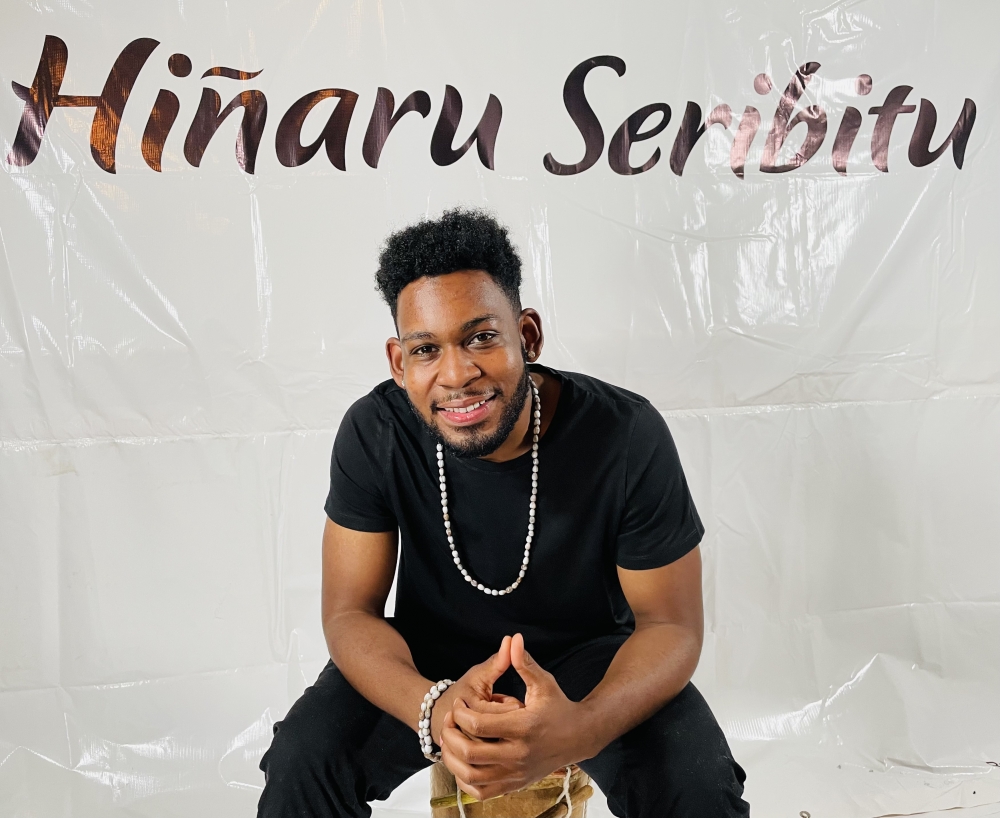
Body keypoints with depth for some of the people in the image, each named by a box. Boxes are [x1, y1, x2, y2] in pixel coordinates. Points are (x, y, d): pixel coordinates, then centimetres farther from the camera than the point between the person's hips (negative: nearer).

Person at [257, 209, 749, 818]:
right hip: (430, 655, 1)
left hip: (588, 652, -1)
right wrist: (433, 709, -37)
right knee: (300, 766, -21)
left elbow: (671, 624, -17)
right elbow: (350, 612, -14)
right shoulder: (374, 434, -18)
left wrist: (580, 729, -39)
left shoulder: (629, 437, -24)